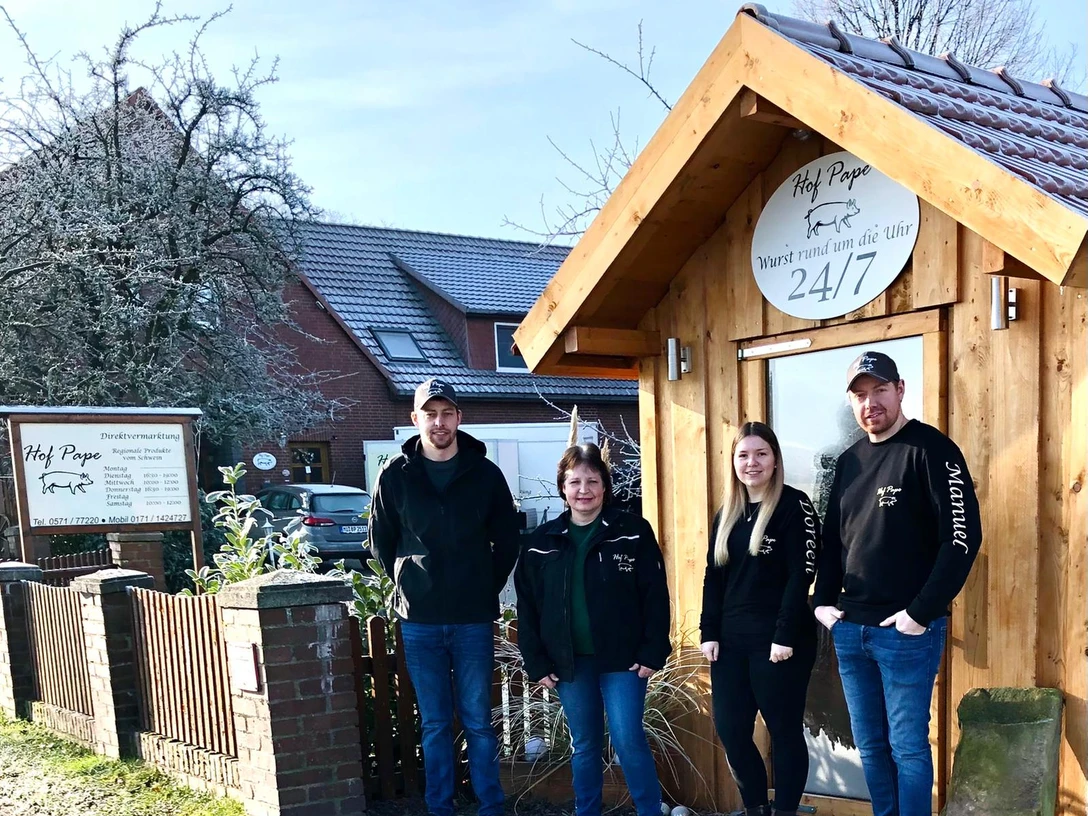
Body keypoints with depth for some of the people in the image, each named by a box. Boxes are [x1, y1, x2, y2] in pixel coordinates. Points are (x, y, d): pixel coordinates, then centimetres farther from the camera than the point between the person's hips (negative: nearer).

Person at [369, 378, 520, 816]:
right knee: (434, 724, 11)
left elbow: (507, 541, 7)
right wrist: (409, 585, 5)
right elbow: (381, 542, 10)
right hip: (418, 620, 1)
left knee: (478, 722, 7)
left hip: (473, 619, 0)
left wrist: (486, 589, 3)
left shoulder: (485, 473, -2)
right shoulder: (395, 475, -1)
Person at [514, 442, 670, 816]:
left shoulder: (633, 532, -4)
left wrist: (652, 653, -11)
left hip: (623, 659, -3)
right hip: (570, 662, 3)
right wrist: (536, 663, 0)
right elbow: (527, 608, 5)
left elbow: (655, 597, -6)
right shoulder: (541, 543, 3)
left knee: (629, 740, -3)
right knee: (584, 746, 14)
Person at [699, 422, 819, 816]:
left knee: (784, 730, 5)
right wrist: (709, 632, 5)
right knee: (729, 729, 9)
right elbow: (713, 577, 13)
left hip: (779, 641, -6)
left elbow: (801, 575, -13)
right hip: (731, 640, 6)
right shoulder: (727, 513, 12)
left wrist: (786, 636, -18)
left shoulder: (794, 506, -7)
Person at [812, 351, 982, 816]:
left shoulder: (930, 449, -9)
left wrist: (921, 612, -17)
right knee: (870, 746, 15)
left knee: (907, 747, 3)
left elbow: (963, 537, -16)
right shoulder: (849, 461, 11)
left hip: (907, 631, -6)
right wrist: (823, 601, 6)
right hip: (848, 630, 6)